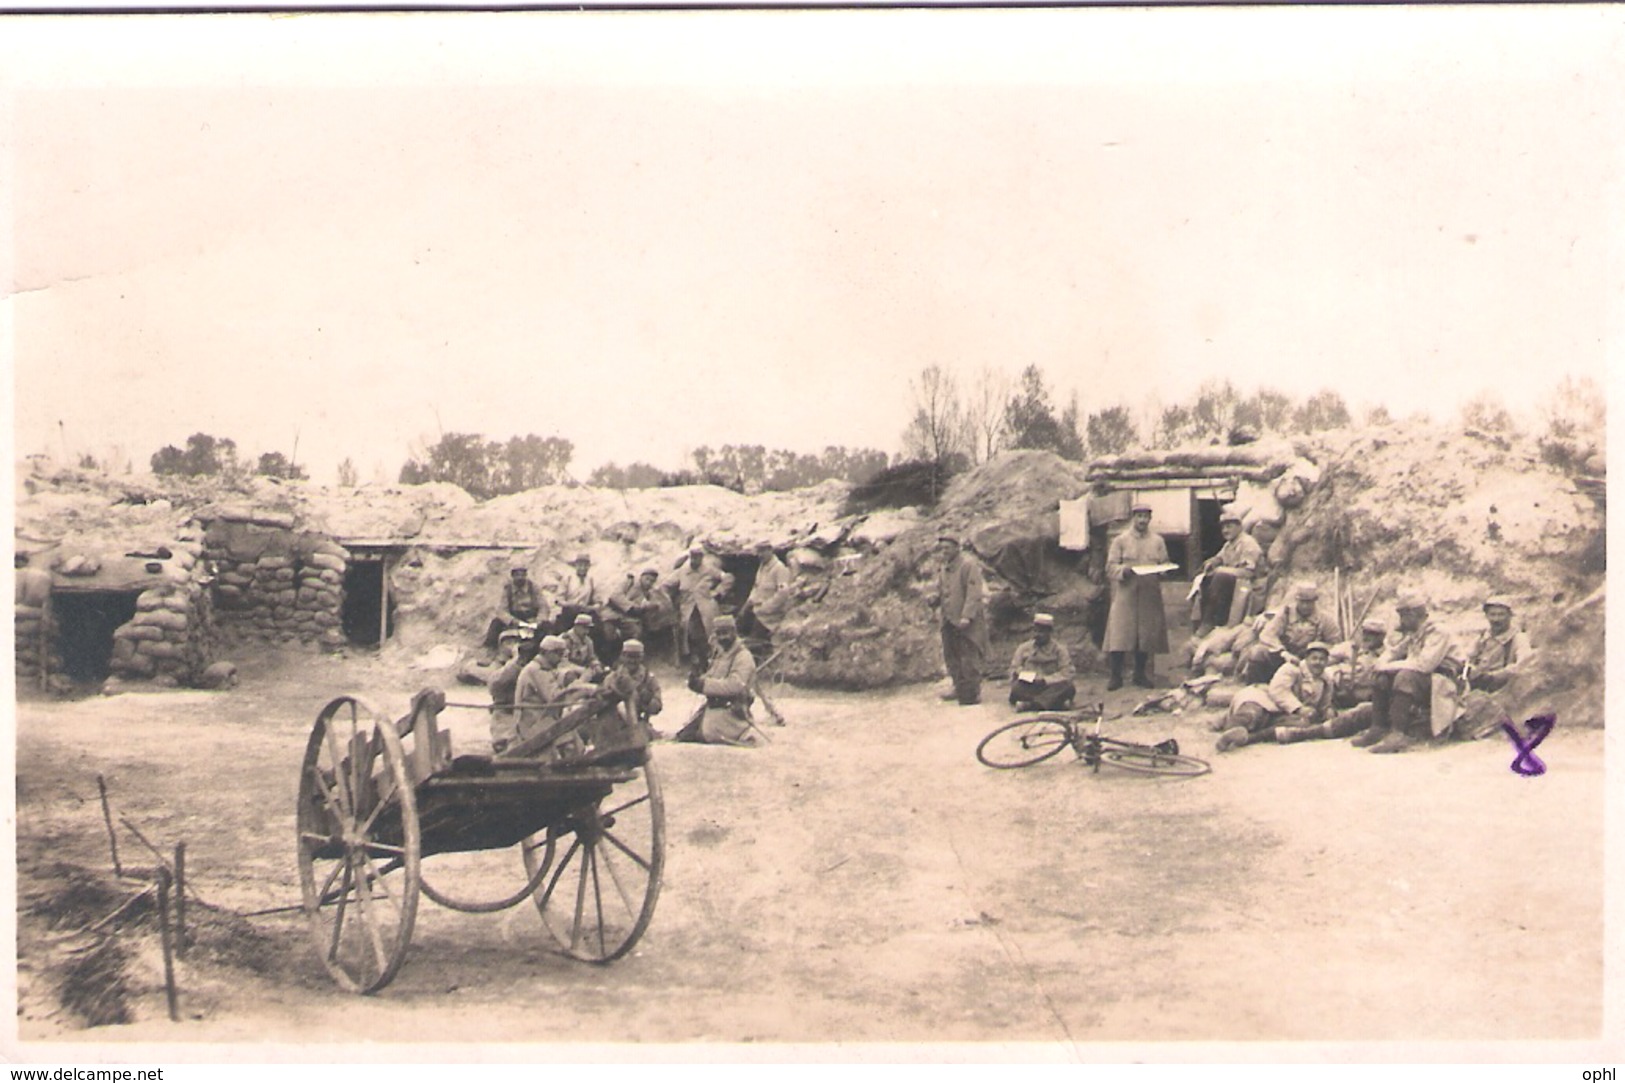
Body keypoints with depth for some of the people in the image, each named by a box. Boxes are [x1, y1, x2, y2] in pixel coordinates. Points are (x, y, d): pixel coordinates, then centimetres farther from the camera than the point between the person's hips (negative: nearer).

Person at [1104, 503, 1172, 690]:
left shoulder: (1158, 541, 12)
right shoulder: (1120, 541, 5)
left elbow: (1165, 564, 13)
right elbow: (1110, 567, 0)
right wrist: (1124, 570, -19)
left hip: (1150, 594, 3)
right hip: (1125, 593, -3)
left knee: (1147, 636, 4)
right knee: (1119, 635, -8)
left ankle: (1140, 674, 17)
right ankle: (1116, 676, -2)